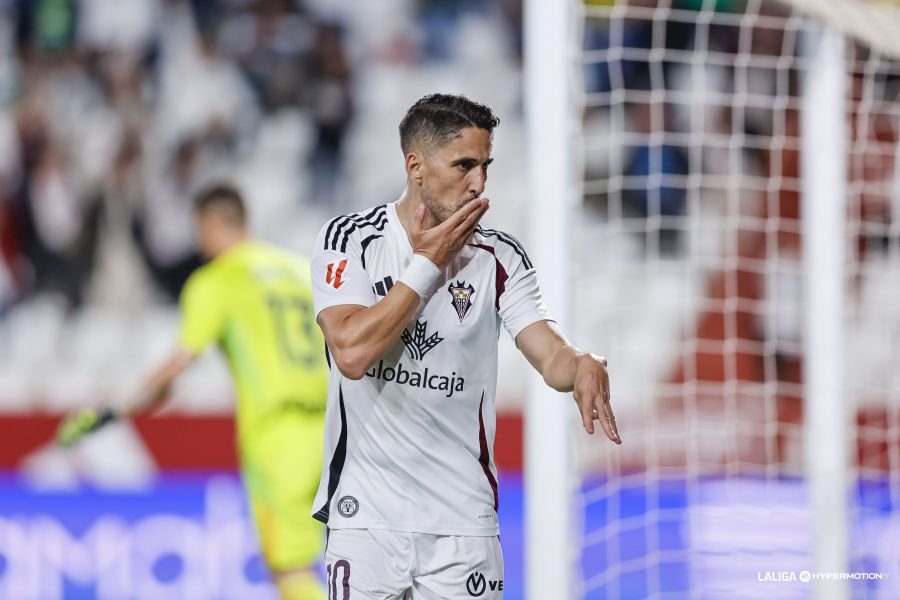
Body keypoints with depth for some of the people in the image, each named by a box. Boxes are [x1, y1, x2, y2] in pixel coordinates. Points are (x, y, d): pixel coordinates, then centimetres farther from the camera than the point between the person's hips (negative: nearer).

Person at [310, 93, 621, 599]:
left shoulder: (499, 257, 3)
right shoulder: (350, 239, -4)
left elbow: (552, 356, -6)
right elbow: (352, 353, -17)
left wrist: (583, 367, -29)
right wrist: (427, 264, -12)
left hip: (463, 519, 2)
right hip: (367, 515, -2)